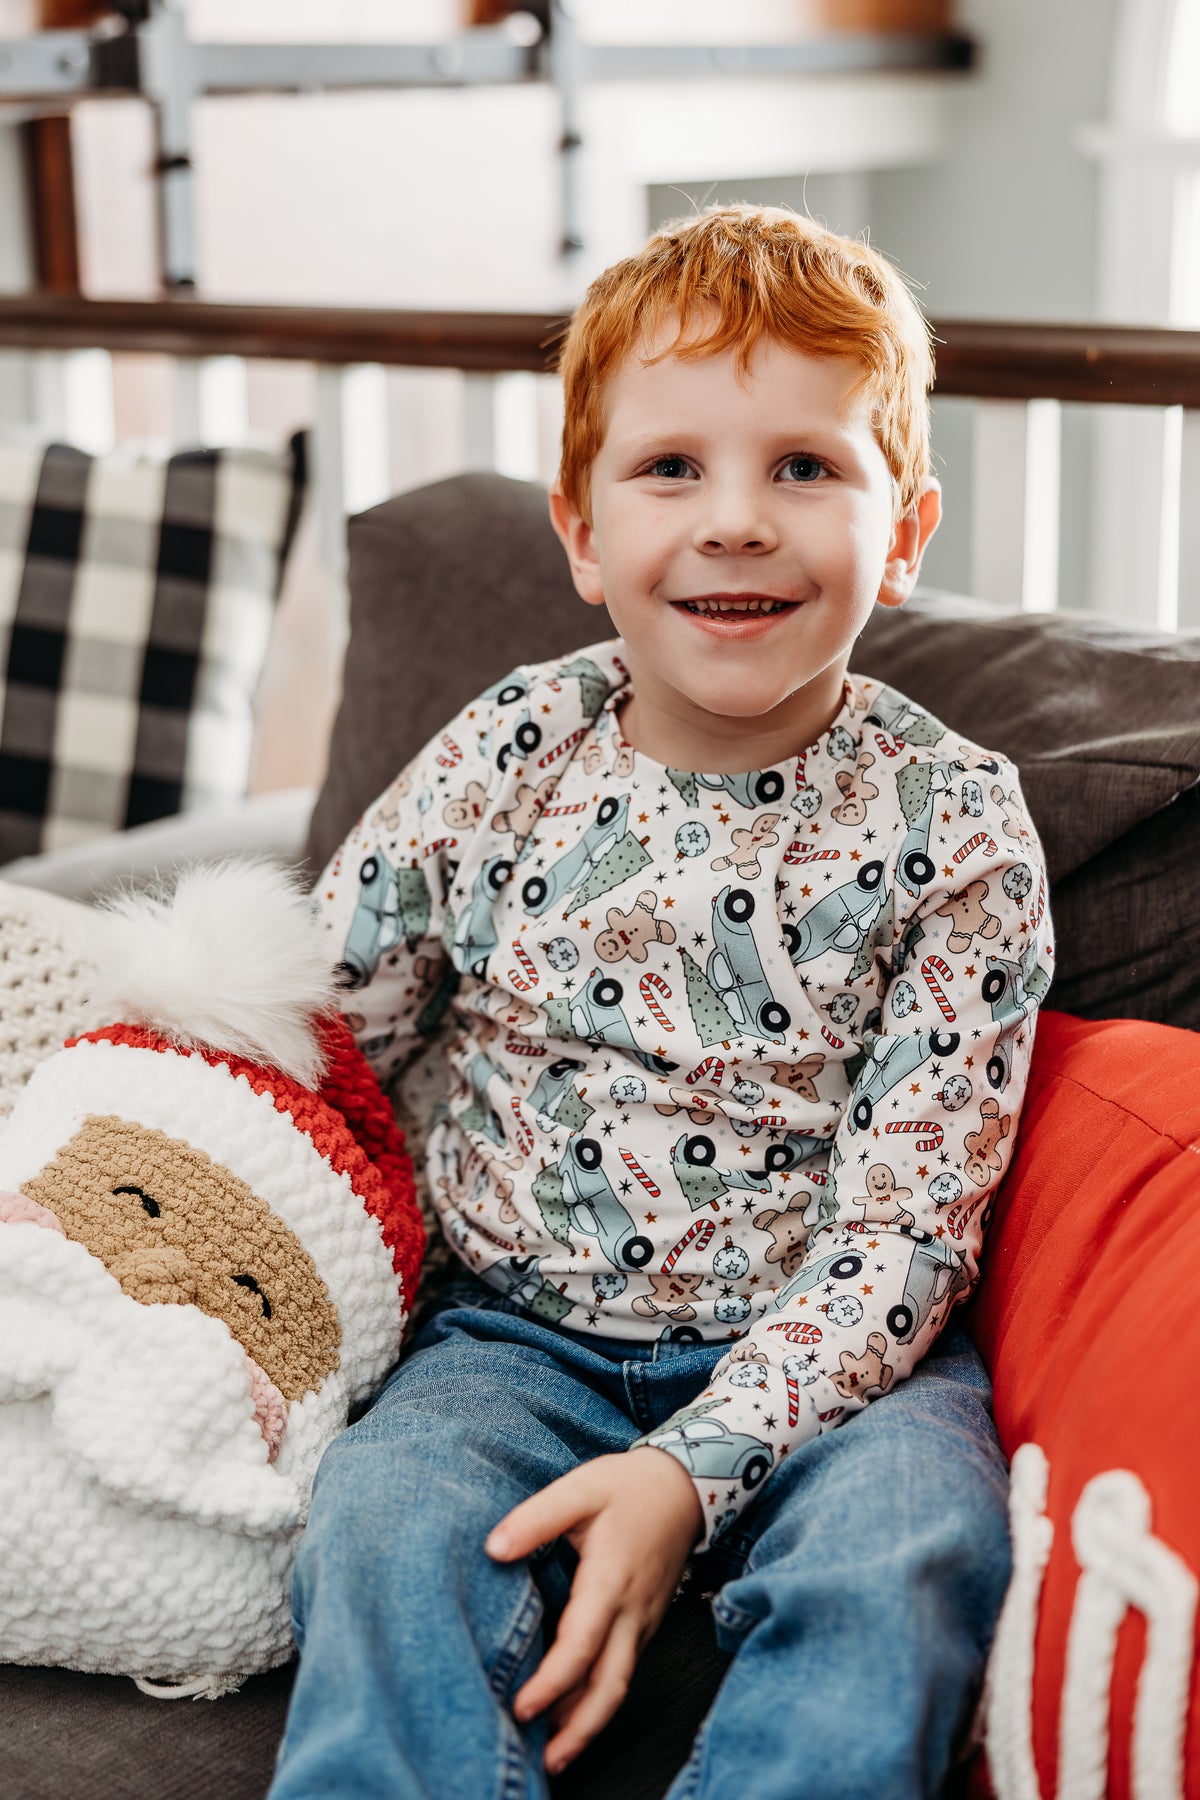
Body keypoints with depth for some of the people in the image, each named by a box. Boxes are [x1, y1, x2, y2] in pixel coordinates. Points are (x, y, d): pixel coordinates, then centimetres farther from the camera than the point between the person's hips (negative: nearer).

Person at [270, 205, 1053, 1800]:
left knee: (904, 1554, -29)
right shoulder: (504, 760, -2)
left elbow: (905, 1224, -12)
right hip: (525, 1331, 2)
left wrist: (693, 1471, -23)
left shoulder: (953, 822, -9)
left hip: (826, 1353, -1)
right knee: (390, 1529, -26)